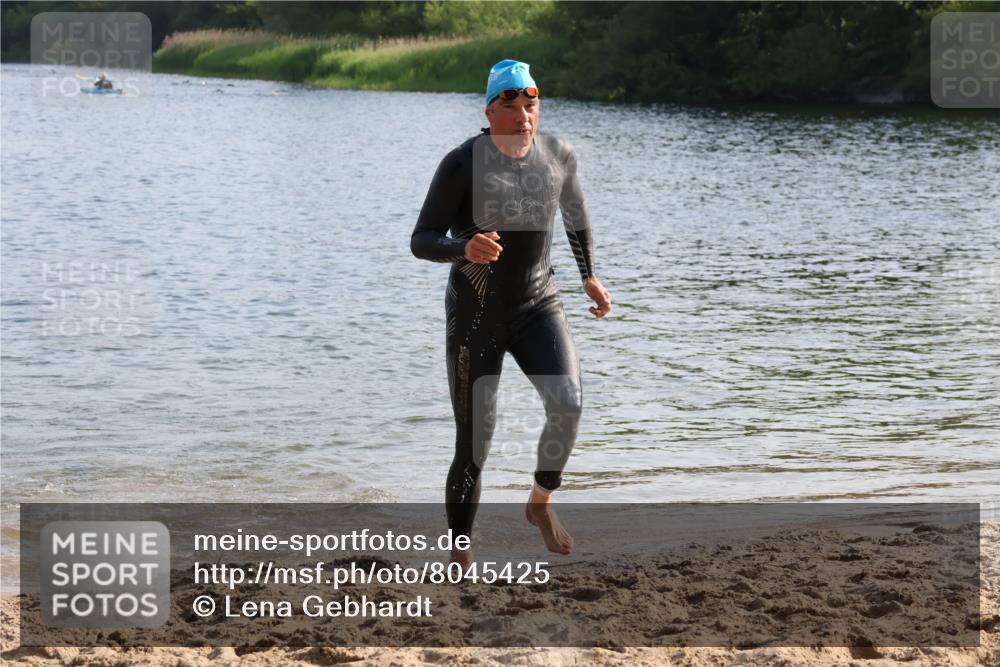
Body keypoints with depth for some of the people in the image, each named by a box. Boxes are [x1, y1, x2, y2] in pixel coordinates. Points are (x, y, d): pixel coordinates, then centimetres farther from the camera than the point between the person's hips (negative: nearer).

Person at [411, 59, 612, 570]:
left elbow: (576, 212, 19)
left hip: (538, 305, 3)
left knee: (568, 404, -22)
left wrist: (589, 277, 21)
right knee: (474, 445, -2)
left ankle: (540, 504, 4)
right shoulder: (462, 164, -16)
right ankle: (460, 557, 15)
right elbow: (422, 242, -16)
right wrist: (465, 248, -37)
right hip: (475, 313, -3)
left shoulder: (557, 156, -3)